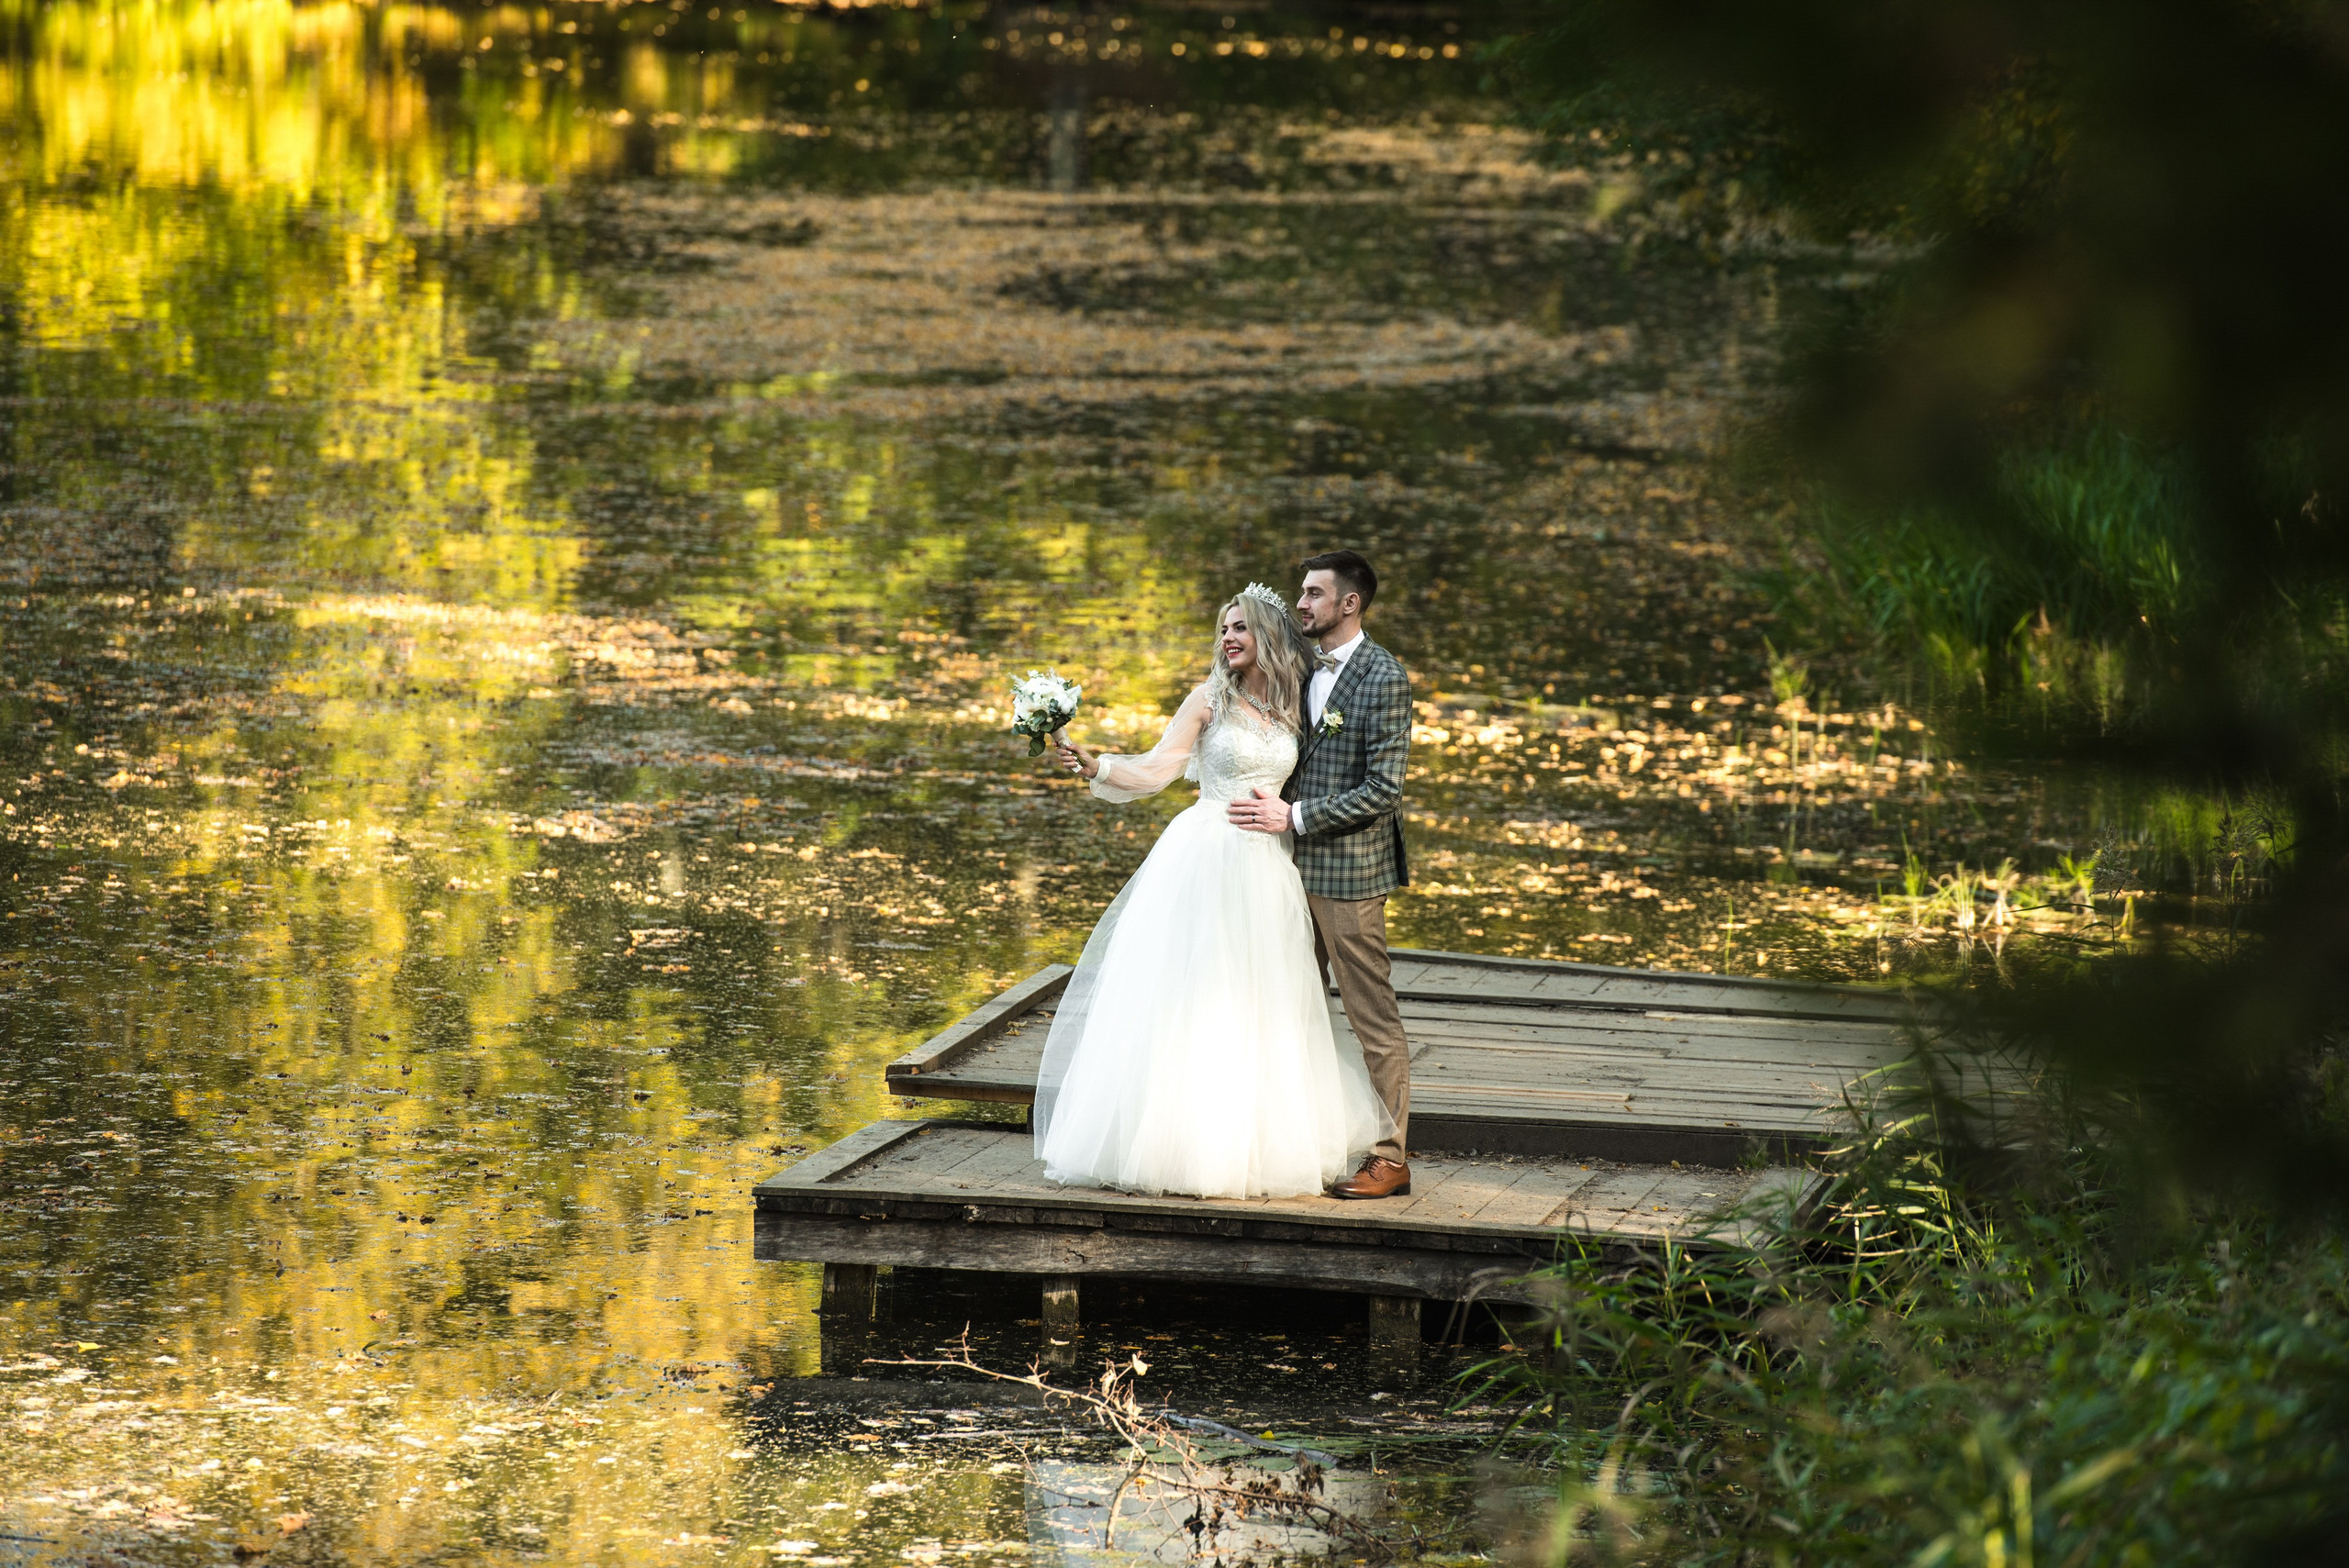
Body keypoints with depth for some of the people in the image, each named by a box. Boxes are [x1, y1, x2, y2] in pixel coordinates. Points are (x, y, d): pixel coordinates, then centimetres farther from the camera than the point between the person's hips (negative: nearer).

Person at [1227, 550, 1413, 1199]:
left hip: (1349, 871, -8)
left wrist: (1295, 817, -18)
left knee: (1373, 1017, -2)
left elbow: (1383, 787, -17)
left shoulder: (1383, 678, -13)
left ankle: (1390, 1158, 4)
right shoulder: (1302, 667, 11)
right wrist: (1270, 807, 8)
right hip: (1297, 865, 8)